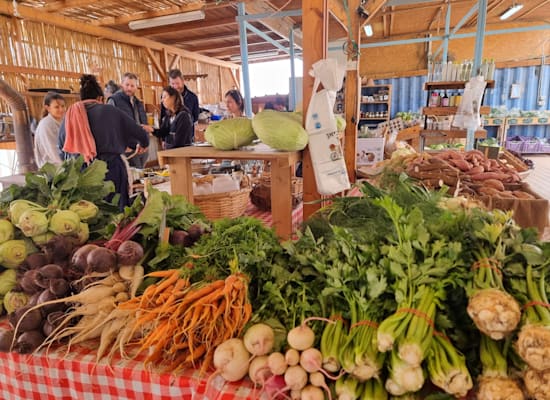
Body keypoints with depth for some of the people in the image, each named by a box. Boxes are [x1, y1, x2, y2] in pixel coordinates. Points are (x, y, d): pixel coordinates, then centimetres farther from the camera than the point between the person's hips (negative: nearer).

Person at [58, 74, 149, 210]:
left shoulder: (69, 115, 9)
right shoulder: (109, 111, 1)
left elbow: (61, 149, 14)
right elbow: (140, 133, 3)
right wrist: (143, 144, 25)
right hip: (110, 171, -3)